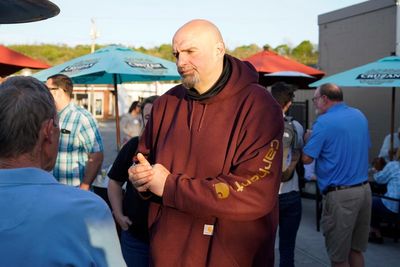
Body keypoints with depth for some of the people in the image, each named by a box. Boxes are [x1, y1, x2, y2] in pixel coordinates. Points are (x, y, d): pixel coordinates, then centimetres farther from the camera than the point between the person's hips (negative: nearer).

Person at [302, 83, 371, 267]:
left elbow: (307, 158, -12)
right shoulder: (360, 116, 11)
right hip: (364, 189, 8)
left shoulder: (324, 122, -12)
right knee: (356, 249, 18)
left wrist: (307, 140, 7)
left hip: (340, 194, -7)